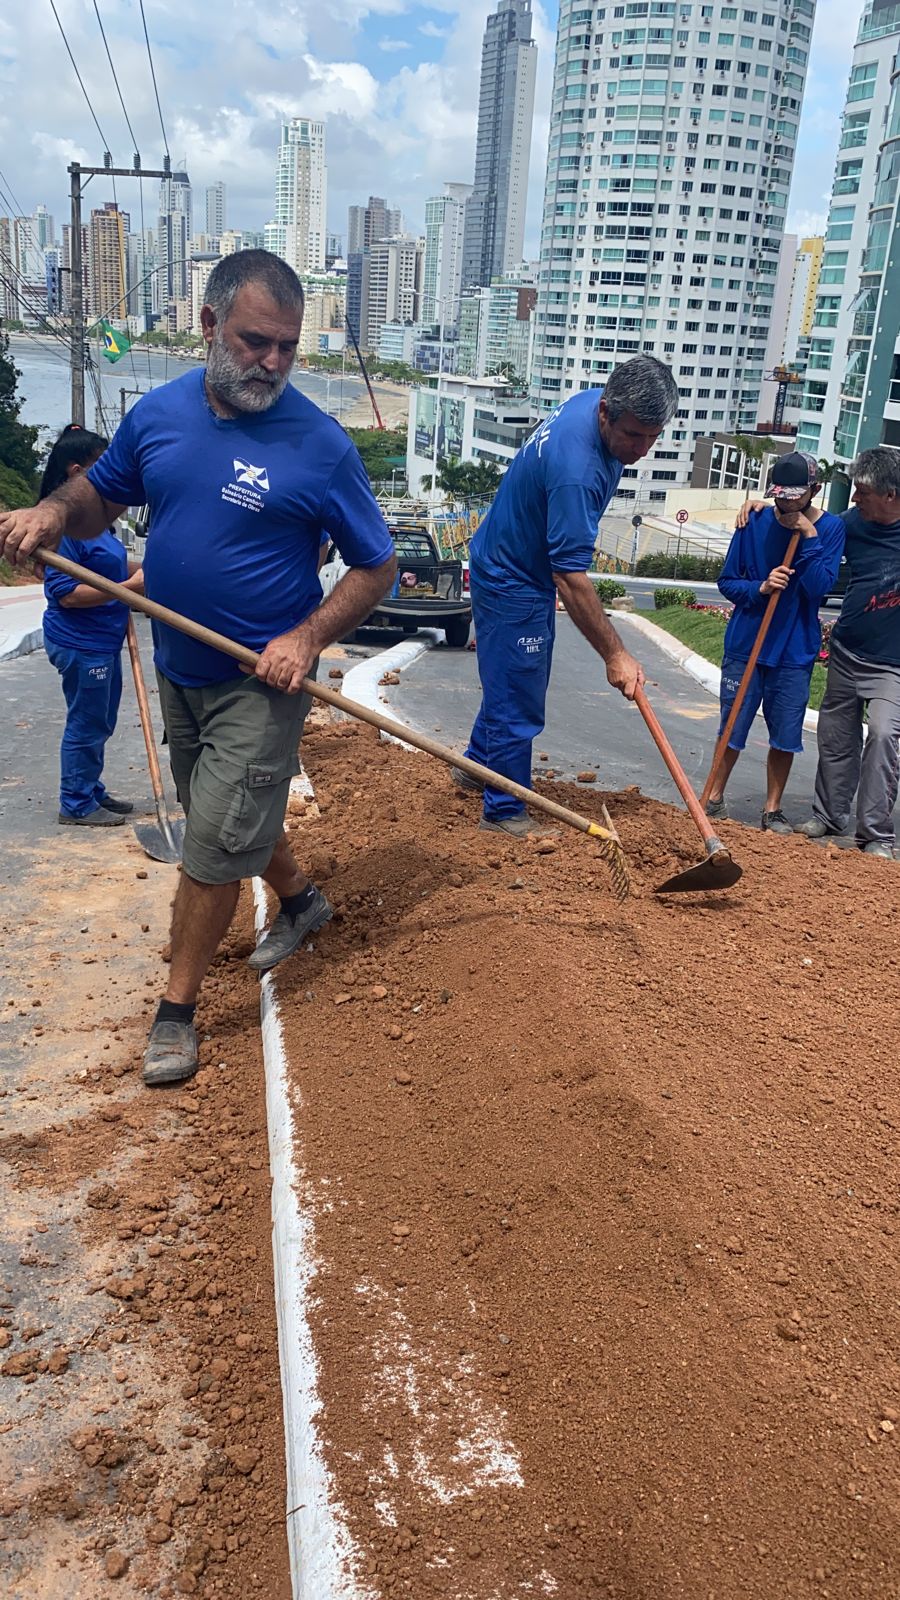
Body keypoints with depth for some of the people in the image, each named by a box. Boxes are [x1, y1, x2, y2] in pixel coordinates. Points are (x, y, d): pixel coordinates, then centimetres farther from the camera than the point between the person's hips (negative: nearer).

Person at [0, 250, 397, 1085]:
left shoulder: (319, 443, -17)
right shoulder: (158, 412, -3)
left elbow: (376, 566, -10)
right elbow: (100, 493, 11)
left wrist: (305, 639, -23)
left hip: (261, 680, -5)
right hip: (177, 670, 6)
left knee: (215, 844, -2)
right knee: (233, 814, 23)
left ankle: (176, 1008, 16)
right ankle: (300, 899, 51)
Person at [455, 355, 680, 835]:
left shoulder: (594, 400, -8)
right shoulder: (576, 471, -37)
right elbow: (571, 578, -35)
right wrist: (615, 655, -31)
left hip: (526, 571, 10)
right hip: (511, 583, -10)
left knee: (516, 684, 23)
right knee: (518, 704, -1)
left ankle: (477, 764, 41)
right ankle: (504, 811, 13)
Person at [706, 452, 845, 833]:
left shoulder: (830, 528, -5)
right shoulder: (755, 523, -5)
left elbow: (819, 587, -15)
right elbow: (727, 581, 0)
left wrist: (809, 537, -20)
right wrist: (760, 587, -17)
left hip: (795, 652, 0)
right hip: (745, 645, 0)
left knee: (785, 737, 6)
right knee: (732, 729, 7)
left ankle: (773, 811, 21)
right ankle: (714, 798, 24)